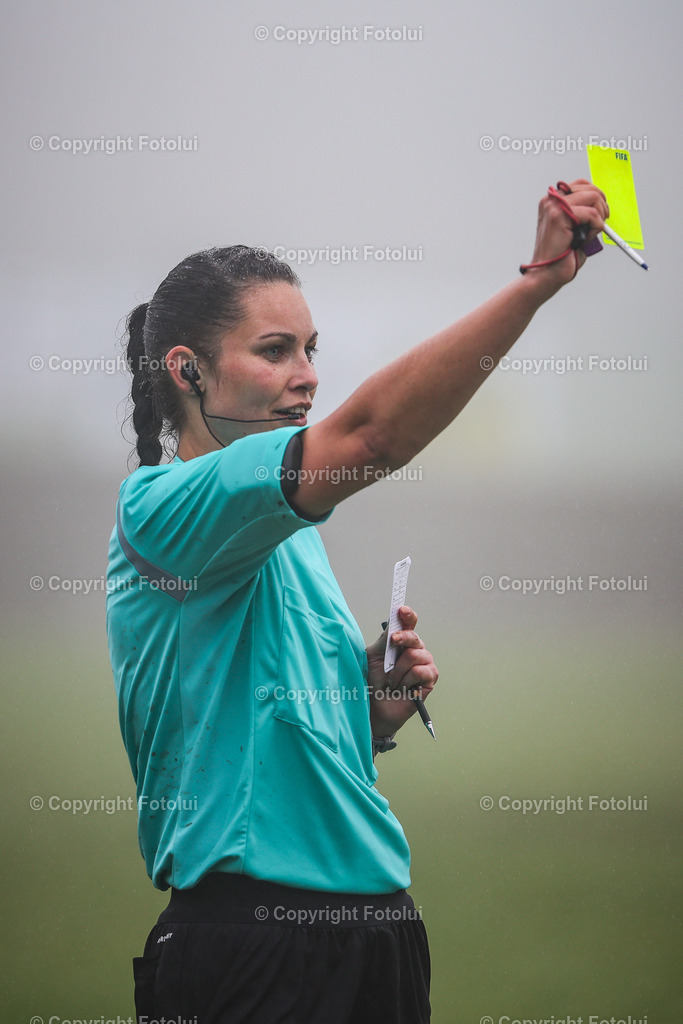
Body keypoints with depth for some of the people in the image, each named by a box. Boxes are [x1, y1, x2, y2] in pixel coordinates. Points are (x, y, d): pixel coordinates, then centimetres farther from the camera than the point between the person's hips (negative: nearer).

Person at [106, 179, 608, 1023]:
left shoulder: (289, 534, 18)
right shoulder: (162, 509, -12)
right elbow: (369, 434, -27)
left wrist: (376, 713, 5)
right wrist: (538, 280, -32)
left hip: (372, 929, 9)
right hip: (255, 949, -9)